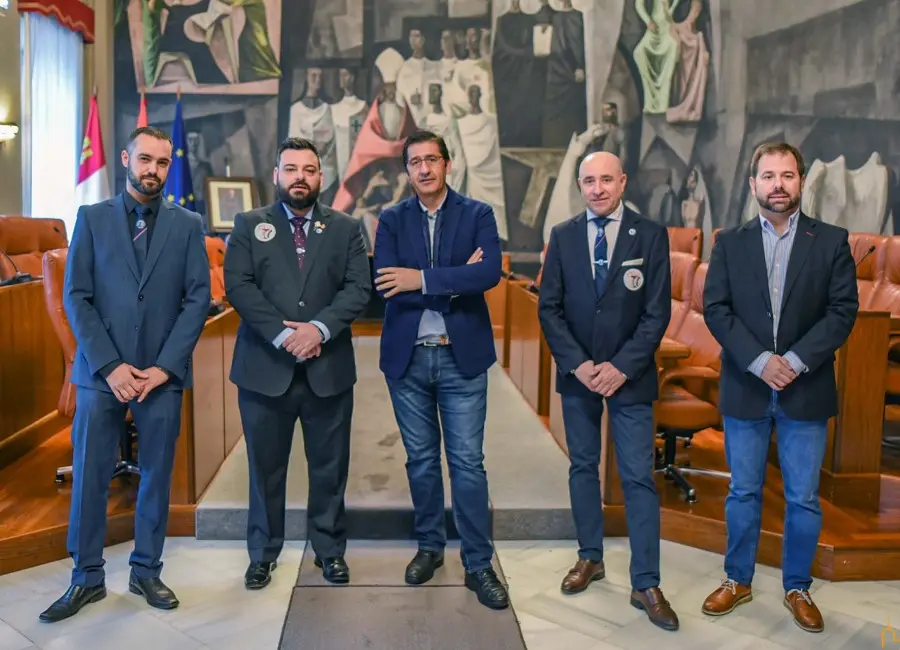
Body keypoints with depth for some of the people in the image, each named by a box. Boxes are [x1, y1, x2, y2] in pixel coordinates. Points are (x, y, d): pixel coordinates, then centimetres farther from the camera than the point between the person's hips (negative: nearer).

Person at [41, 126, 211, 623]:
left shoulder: (188, 225, 6)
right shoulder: (91, 218, 5)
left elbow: (198, 299, 0)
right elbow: (76, 297, 0)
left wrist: (164, 366, -9)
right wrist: (109, 366, -10)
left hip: (162, 373, 0)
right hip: (102, 371, 0)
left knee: (156, 476, 7)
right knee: (88, 476, 3)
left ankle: (146, 572, 21)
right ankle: (87, 577, 17)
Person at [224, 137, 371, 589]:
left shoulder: (345, 228, 9)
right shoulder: (249, 225, 7)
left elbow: (358, 288, -2)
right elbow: (239, 286, -5)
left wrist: (319, 328, -17)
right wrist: (282, 334, -16)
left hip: (328, 368, 1)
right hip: (264, 367, 0)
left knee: (329, 466, 9)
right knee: (265, 466, 9)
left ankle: (330, 550, 25)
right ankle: (263, 553, 25)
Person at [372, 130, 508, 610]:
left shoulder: (477, 215, 0)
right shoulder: (392, 220, 4)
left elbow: (490, 274, -17)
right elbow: (385, 284, -10)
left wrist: (423, 278, -22)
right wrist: (455, 279, -15)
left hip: (461, 355, -2)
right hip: (407, 356, 2)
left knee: (467, 462, 1)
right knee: (421, 459, 13)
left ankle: (479, 565, 11)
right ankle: (429, 546, 30)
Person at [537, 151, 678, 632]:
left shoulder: (650, 235, -3)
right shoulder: (562, 235, 3)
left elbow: (657, 312, -6)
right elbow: (548, 308, 0)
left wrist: (622, 367, -14)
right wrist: (578, 364, -11)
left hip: (629, 375, -2)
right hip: (577, 374, 3)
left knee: (638, 478, -1)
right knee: (582, 467, 13)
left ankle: (645, 584, 7)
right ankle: (590, 557, 29)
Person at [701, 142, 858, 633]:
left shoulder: (831, 241, 1)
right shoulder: (730, 243, 3)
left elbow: (842, 311, -5)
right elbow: (716, 310, -3)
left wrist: (796, 360, -16)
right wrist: (759, 361, -15)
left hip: (807, 391, 0)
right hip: (745, 389, 1)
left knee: (803, 498, 8)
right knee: (743, 493, 11)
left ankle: (797, 588, 25)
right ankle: (738, 581, 27)